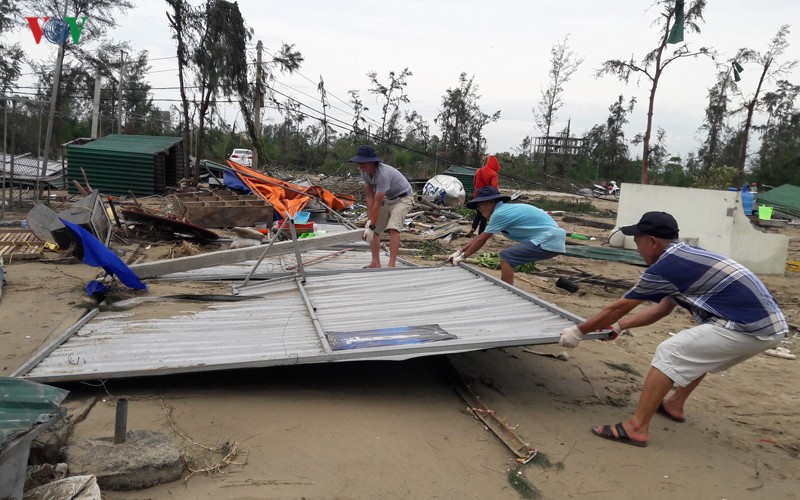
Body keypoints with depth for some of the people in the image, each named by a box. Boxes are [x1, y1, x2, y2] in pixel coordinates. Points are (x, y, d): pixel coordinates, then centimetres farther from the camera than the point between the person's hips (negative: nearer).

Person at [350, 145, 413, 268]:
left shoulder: (382, 174, -35)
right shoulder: (364, 172, -11)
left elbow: (377, 204, -33)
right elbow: (370, 196, -7)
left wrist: (371, 227, -28)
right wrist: (369, 220, -13)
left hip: (403, 198, -9)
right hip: (387, 199, 9)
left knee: (393, 228, -28)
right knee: (375, 230, 6)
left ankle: (392, 265, -30)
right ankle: (375, 263, 13)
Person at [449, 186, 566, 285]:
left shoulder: (500, 213, -14)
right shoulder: (503, 210, 16)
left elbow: (482, 240, -6)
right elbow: (480, 236, 21)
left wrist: (462, 256, 5)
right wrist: (460, 252, 22)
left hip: (548, 240, -10)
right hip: (551, 240, 10)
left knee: (506, 256, -11)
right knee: (507, 257, 15)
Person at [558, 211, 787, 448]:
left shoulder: (664, 267, -10)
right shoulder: (688, 256, 17)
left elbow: (617, 308, -2)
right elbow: (662, 309, 26)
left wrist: (578, 331, 9)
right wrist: (618, 325, 29)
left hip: (748, 328, -10)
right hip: (771, 323, 10)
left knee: (668, 353, -6)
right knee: (698, 349, 30)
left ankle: (637, 428, -5)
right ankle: (675, 405, 40)